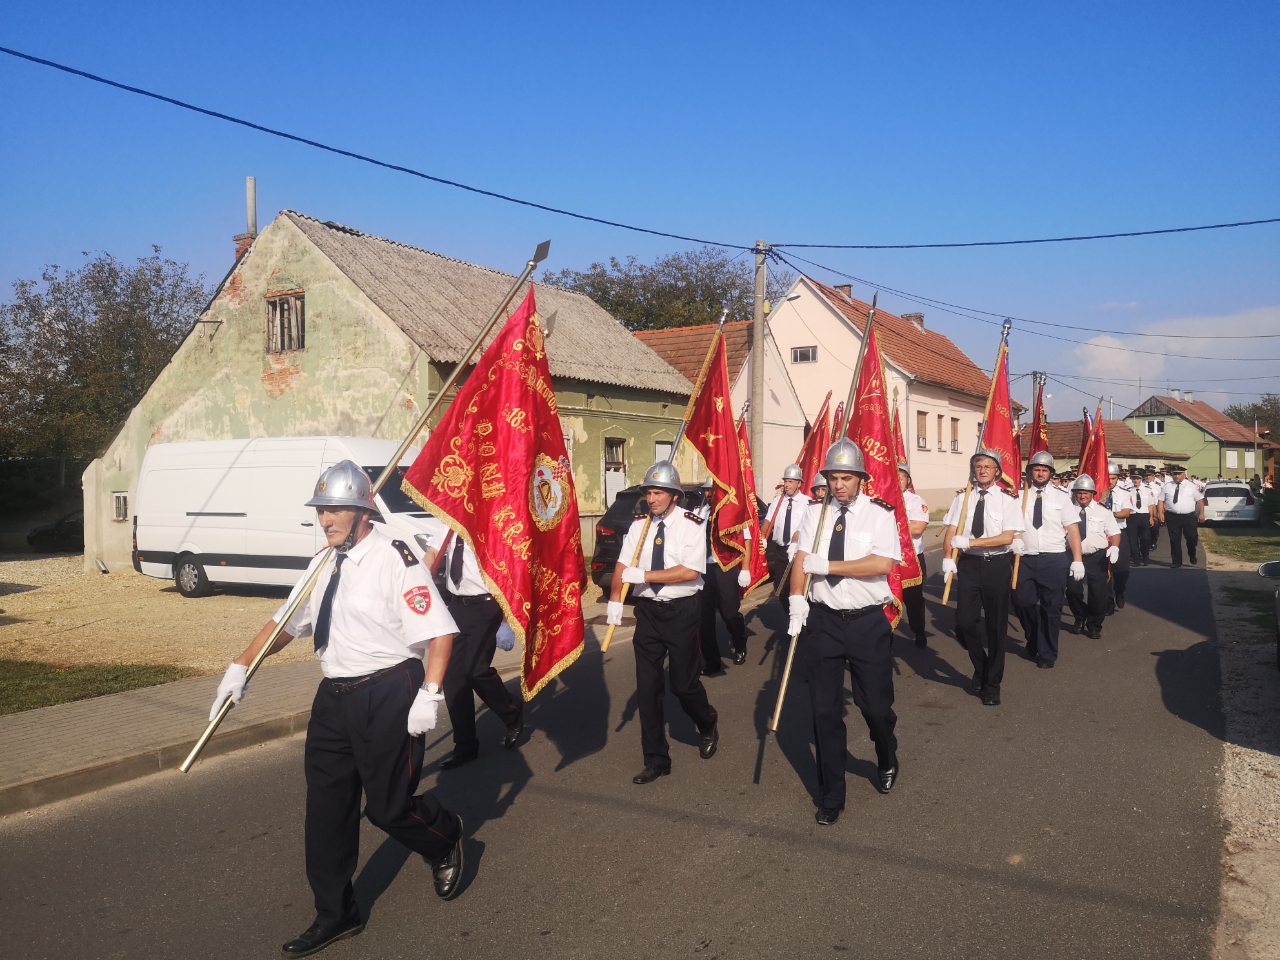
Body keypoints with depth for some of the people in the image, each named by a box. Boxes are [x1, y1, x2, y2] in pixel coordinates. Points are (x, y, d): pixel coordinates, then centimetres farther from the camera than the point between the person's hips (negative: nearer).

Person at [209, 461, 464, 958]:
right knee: (326, 806, 12)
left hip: (389, 695, -8)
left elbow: (439, 630, -19)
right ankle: (335, 914, 30)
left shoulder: (394, 558, -16)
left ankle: (446, 838, 36)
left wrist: (429, 694, -24)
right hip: (335, 695, 8)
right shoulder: (323, 564, 9)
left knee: (388, 806, 2)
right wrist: (240, 668, 8)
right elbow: (285, 622, 17)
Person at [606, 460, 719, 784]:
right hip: (647, 610, 4)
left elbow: (690, 571, -19)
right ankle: (656, 760, 19)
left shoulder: (691, 525, -10)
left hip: (681, 611, -4)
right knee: (647, 687, 6)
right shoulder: (639, 526, 4)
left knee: (684, 683, 2)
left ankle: (707, 727, 37)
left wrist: (644, 575, -19)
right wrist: (615, 602, -12)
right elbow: (623, 566, 1)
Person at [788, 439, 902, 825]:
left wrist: (827, 566, -18)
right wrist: (796, 598, -17)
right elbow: (801, 559, -1)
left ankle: (887, 764, 43)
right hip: (823, 620, 2)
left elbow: (882, 564, -18)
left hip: (868, 622, -2)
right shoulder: (814, 512, 4)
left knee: (876, 705, 8)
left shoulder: (879, 514, -7)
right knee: (825, 710, 7)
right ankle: (830, 797, 22)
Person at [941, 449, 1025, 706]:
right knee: (964, 623, -4)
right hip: (968, 563, 2)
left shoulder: (1007, 499, -3)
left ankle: (992, 685, 21)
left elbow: (1008, 537, -12)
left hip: (997, 564, -2)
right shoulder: (962, 497, 6)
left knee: (996, 626, 5)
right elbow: (950, 531, 2)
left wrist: (970, 542, -18)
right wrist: (947, 559, -13)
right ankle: (980, 667, 26)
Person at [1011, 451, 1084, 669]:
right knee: (1023, 602, 0)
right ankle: (1033, 639, 30)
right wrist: (1014, 539, -13)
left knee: (1051, 608, 4)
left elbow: (1073, 529, 0)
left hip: (1054, 559, -1)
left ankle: (1047, 654, 19)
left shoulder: (1060, 497, 4)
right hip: (1025, 559, 1)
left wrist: (1077, 560, -6)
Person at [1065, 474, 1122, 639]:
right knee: (1073, 590, -2)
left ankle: (1094, 625, 22)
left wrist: (1114, 547, -17)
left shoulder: (1103, 512, 4)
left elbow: (1114, 534, 2)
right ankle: (1080, 619, 27)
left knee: (1098, 592, 2)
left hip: (1097, 557, 0)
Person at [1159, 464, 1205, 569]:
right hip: (1172, 517, 1)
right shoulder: (1167, 486, 8)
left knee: (1192, 538, -4)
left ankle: (1192, 555, 26)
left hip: (1189, 517, -1)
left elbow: (1200, 500, 4)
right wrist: (1161, 513, -3)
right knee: (1174, 541, 5)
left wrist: (1201, 514, -4)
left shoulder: (1191, 486, 4)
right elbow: (1161, 500, 8)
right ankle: (1176, 562, 16)